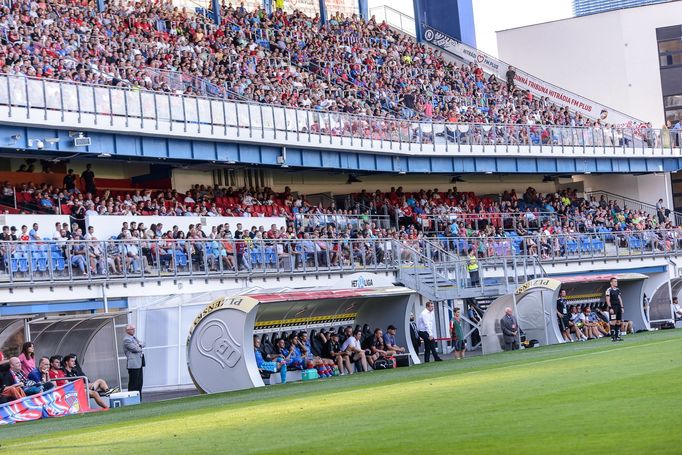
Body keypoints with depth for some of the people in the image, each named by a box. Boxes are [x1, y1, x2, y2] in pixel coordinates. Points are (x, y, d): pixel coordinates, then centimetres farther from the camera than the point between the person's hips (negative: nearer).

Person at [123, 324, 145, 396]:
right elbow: (135, 349, -17)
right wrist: (140, 348, 3)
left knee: (139, 383, 10)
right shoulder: (126, 339, -11)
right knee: (133, 384, -7)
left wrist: (139, 345, -5)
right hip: (133, 364, -9)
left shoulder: (134, 337, 19)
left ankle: (139, 398, 14)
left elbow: (143, 344, 16)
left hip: (139, 363, 9)